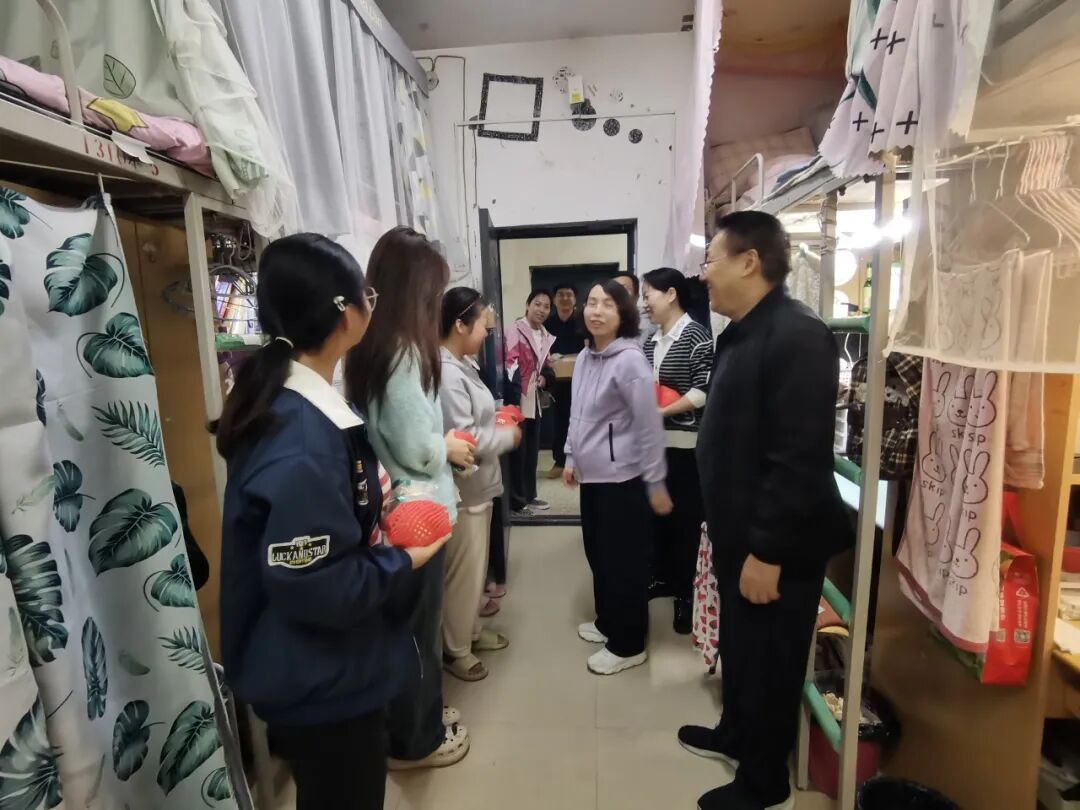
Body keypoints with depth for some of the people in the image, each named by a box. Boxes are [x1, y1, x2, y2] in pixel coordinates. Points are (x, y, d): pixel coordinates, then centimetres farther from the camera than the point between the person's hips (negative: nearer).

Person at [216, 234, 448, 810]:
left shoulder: (285, 400, -1)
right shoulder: (304, 439, -33)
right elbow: (317, 588, -30)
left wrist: (369, 501, -1)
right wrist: (404, 562, -16)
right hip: (324, 684, -9)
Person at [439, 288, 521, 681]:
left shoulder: (462, 365, 8)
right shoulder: (445, 373, -24)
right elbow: (465, 440, -27)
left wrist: (497, 420, 1)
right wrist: (509, 436, -13)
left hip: (478, 484, 10)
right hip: (462, 489, -10)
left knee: (475, 569, 23)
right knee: (463, 573, 7)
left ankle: (471, 630, 42)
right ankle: (455, 649, 27)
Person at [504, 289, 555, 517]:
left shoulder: (545, 336, 12)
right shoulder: (515, 330, -12)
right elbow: (510, 363, -22)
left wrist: (545, 377, 2)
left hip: (534, 400, 8)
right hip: (517, 400, -8)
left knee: (532, 451, 16)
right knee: (518, 451, -1)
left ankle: (529, 495, 30)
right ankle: (516, 502, 10)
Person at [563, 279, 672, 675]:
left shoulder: (630, 361, -17)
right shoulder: (584, 357, 7)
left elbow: (649, 427, -16)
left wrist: (656, 483, -14)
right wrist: (572, 458, 17)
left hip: (622, 478, -7)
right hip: (592, 475, 8)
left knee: (624, 562, 6)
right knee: (598, 555, 20)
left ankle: (628, 645, 22)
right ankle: (607, 621, 40)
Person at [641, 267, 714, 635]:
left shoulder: (695, 335, -10)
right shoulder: (651, 341, 12)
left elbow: (703, 391, -16)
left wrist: (662, 412, -18)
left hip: (685, 443, -7)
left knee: (686, 518, 2)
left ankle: (687, 592, 17)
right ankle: (662, 577, 32)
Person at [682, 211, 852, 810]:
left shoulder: (797, 336, -22)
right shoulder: (742, 334, 8)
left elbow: (798, 458, -26)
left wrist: (767, 550, -22)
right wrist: (731, 534, 16)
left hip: (776, 547, -9)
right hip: (738, 534, 9)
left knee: (769, 662, 11)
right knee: (738, 647, 25)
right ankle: (735, 734, 47)